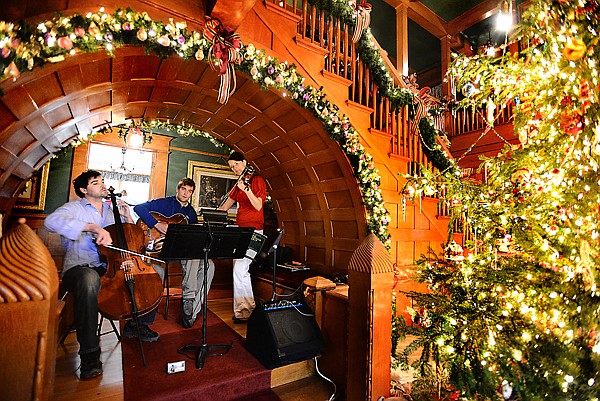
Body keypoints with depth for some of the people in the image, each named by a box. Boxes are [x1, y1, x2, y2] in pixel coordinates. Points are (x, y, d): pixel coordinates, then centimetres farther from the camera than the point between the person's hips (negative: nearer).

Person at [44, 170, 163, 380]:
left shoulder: (111, 211, 19)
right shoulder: (75, 208, 3)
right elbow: (51, 221, -21)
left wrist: (127, 217, 8)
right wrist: (93, 227, -31)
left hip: (110, 267, 6)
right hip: (79, 267, -5)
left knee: (155, 271, -8)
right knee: (89, 279, -42)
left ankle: (140, 323, 7)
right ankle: (89, 353, -31)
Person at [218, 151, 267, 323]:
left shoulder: (257, 180, -4)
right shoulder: (239, 184, 18)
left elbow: (258, 206, -15)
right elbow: (224, 207, 21)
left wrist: (247, 189, -26)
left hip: (253, 230, -8)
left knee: (239, 270, -12)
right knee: (240, 269, 8)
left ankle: (243, 311, 2)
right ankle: (247, 308, 20)